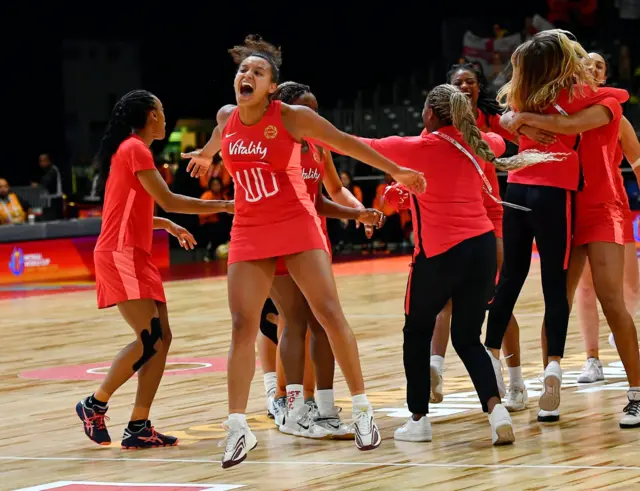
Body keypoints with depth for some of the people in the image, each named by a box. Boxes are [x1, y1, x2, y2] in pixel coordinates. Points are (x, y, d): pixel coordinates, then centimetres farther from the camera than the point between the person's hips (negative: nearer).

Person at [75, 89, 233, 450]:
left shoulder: (130, 149, 19)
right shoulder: (135, 149, -10)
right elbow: (168, 200, -14)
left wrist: (169, 226, 32)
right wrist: (223, 206, -8)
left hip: (135, 255, 10)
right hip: (120, 254, -10)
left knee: (162, 338, 3)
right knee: (149, 339, -17)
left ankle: (139, 428, 0)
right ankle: (95, 405, -4)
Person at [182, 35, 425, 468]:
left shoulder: (292, 117, -11)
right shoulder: (227, 117, 2)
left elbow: (346, 142, -4)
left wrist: (396, 171, -1)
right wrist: (204, 156, 50)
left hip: (296, 225, -3)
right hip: (249, 232, 3)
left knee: (329, 312, -9)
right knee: (242, 325, -5)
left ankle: (362, 408, 3)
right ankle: (238, 428, -2)